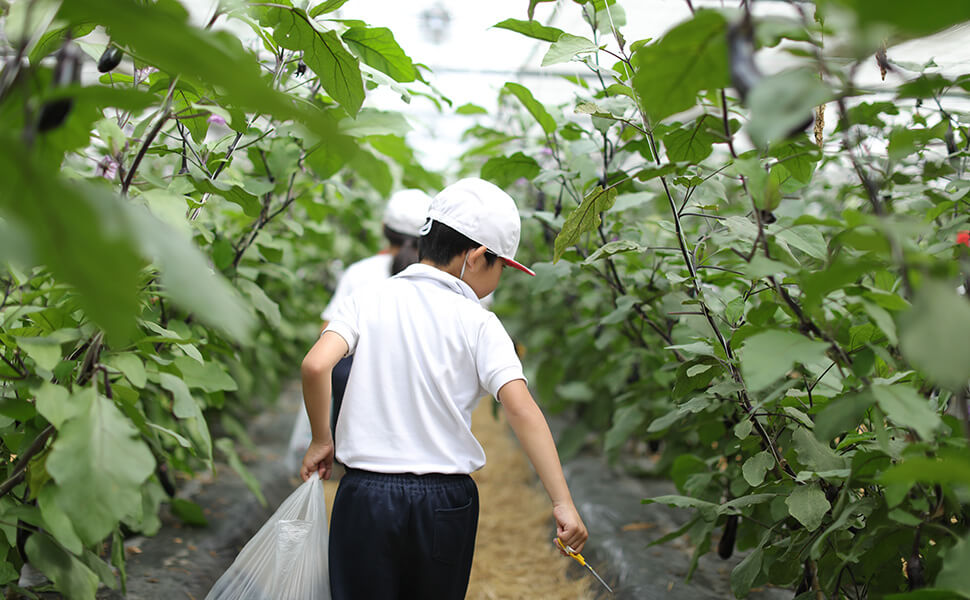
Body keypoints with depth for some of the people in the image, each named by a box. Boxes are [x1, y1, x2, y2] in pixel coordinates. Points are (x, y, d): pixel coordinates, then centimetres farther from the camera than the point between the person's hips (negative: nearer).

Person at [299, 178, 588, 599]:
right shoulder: (478, 323, -4)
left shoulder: (368, 301, 1)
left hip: (367, 493, 1)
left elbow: (315, 365, -14)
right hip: (446, 501, 0)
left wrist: (321, 440, 2)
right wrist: (562, 502, -14)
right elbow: (521, 408, -14)